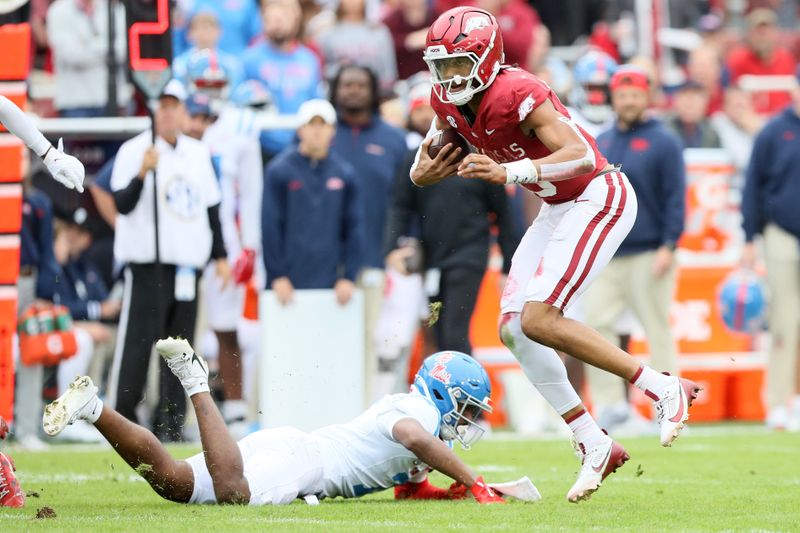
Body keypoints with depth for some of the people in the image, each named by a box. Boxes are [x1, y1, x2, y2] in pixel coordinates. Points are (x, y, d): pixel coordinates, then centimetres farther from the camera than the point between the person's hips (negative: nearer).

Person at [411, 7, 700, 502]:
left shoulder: (517, 94, -27)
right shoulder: (450, 103, -1)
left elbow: (580, 155, -34)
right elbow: (427, 157, 12)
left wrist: (509, 172, -45)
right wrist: (422, 173, -13)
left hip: (600, 198, -9)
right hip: (559, 208, 9)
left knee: (539, 320, -19)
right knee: (514, 328, 2)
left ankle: (663, 388, -10)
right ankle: (594, 446, 9)